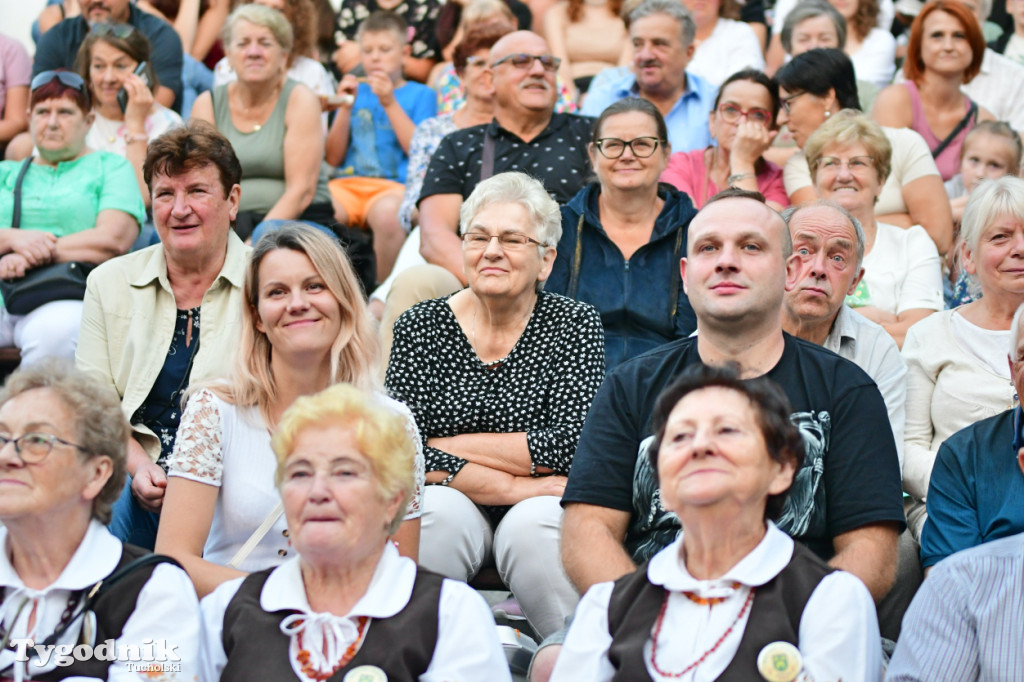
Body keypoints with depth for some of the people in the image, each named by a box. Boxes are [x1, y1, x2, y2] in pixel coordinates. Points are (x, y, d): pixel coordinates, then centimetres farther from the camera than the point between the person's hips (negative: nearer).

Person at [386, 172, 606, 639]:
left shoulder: (576, 325, 1)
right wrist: (514, 486, -18)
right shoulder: (420, 327, 2)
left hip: (538, 514, 0)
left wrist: (448, 446, -9)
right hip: (456, 509, 1)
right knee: (436, 512, -31)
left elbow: (572, 445, -12)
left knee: (536, 525, -33)